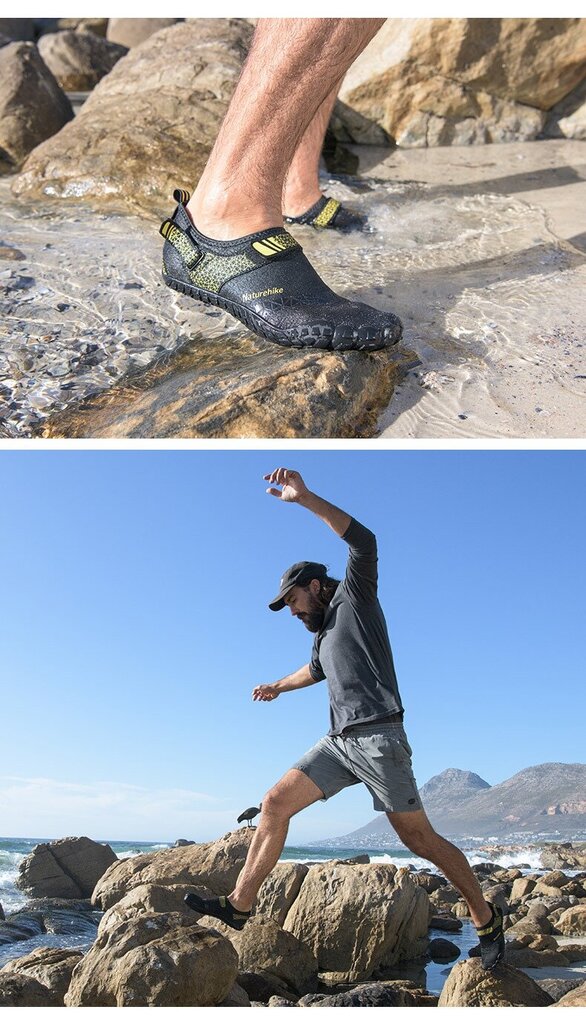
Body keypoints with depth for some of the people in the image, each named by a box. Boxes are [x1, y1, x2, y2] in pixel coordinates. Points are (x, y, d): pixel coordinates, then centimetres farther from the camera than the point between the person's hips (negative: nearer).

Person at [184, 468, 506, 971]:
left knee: (418, 838, -3)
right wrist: (279, 687, 57)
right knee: (276, 803, -1)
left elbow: (364, 542, -20)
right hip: (339, 741, 8)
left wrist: (305, 498, -26)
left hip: (378, 737, -8)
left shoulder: (353, 597, -1)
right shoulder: (324, 632, 22)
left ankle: (487, 920, 15)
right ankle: (239, 906, 4)